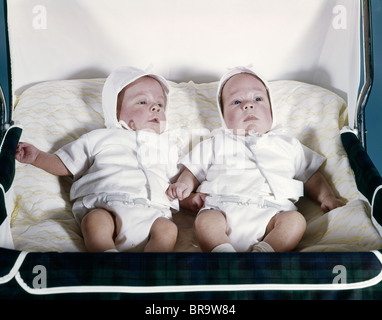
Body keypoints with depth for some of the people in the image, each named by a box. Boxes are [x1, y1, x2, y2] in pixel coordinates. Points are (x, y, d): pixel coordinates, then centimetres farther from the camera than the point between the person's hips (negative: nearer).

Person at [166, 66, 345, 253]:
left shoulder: (287, 144, 25)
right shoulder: (216, 144, 23)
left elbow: (310, 174, 27)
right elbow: (194, 170, 23)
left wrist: (327, 197, 12)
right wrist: (183, 184, 2)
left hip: (270, 211, 1)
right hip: (224, 209, -1)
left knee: (295, 220, -27)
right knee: (205, 220, -29)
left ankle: (262, 251, -36)